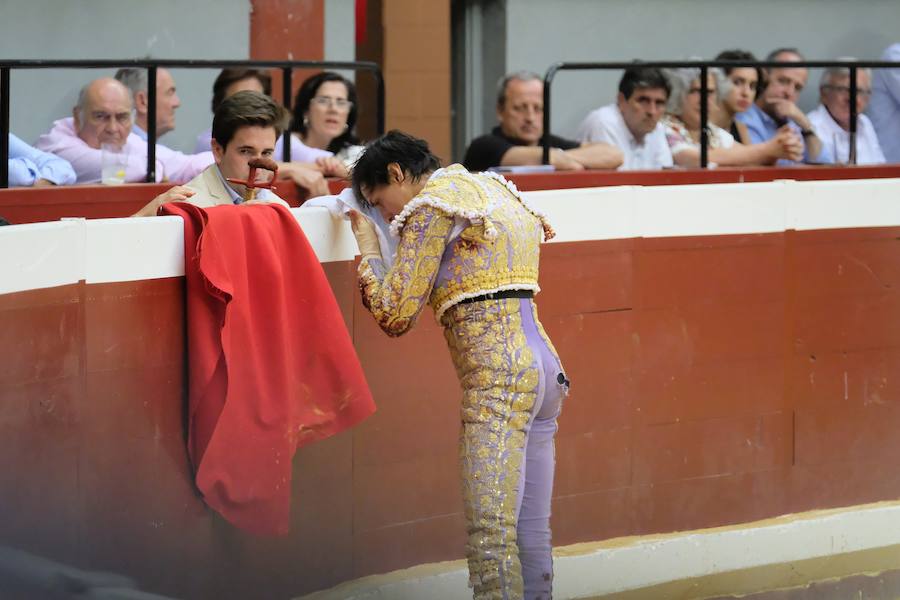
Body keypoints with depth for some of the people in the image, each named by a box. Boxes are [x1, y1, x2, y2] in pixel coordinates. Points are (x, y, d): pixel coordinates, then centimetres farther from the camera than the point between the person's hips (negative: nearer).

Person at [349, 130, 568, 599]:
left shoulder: (433, 206, -4)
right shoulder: (492, 188, 22)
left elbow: (395, 314, -6)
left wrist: (368, 244, 8)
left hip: (497, 377, -9)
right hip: (544, 367, 9)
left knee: (491, 535, -13)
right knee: (531, 531, 8)